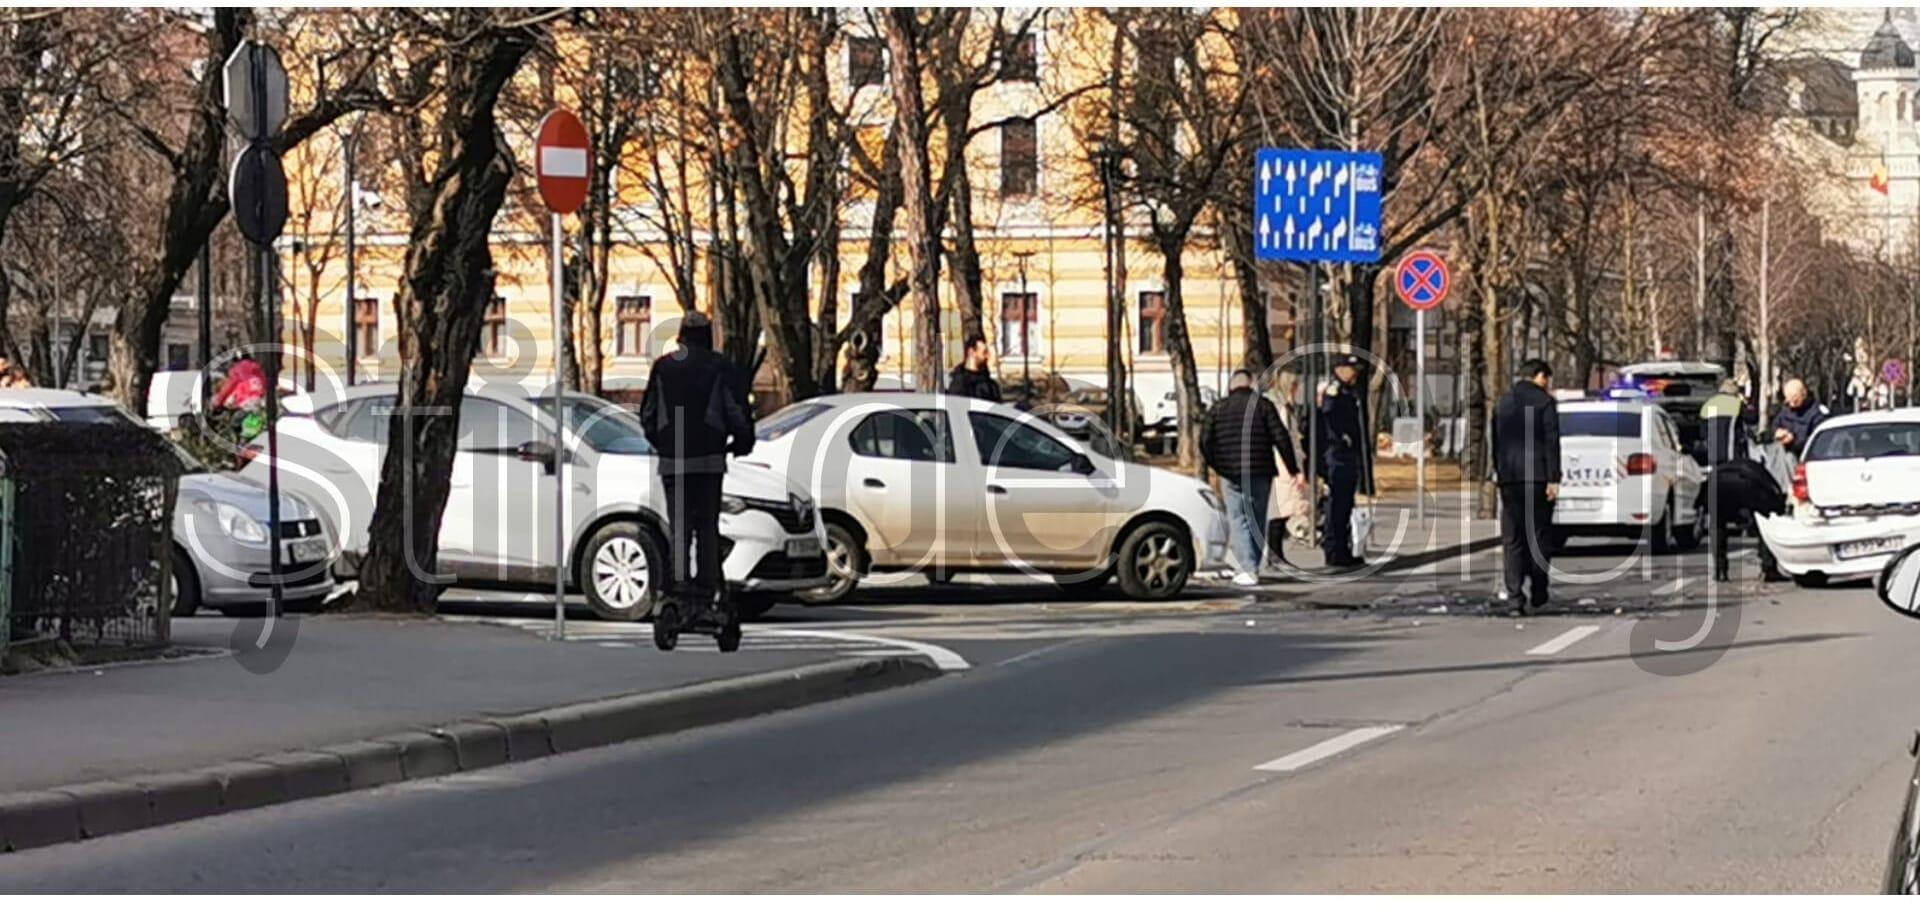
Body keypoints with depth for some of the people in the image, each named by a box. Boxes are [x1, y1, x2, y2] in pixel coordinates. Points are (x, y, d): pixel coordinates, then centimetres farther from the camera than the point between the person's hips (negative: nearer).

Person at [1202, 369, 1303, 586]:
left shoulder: (1218, 409, 5)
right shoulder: (1263, 406, 4)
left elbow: (1205, 442, 1)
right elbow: (1281, 439, -2)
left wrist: (1217, 466, 16)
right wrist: (1294, 469, 2)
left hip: (1231, 475, -1)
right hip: (1260, 473, 1)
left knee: (1238, 520, 0)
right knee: (1257, 519, 12)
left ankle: (1248, 569, -13)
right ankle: (1253, 568, 15)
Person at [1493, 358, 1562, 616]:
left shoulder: (1502, 404, 15)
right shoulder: (1544, 402, -3)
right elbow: (1551, 443, -10)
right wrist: (1553, 479, -11)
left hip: (1509, 479, 4)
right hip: (1537, 478, -4)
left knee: (1512, 541, 2)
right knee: (1539, 537, 6)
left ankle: (1514, 598, -6)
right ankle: (1538, 596, 10)